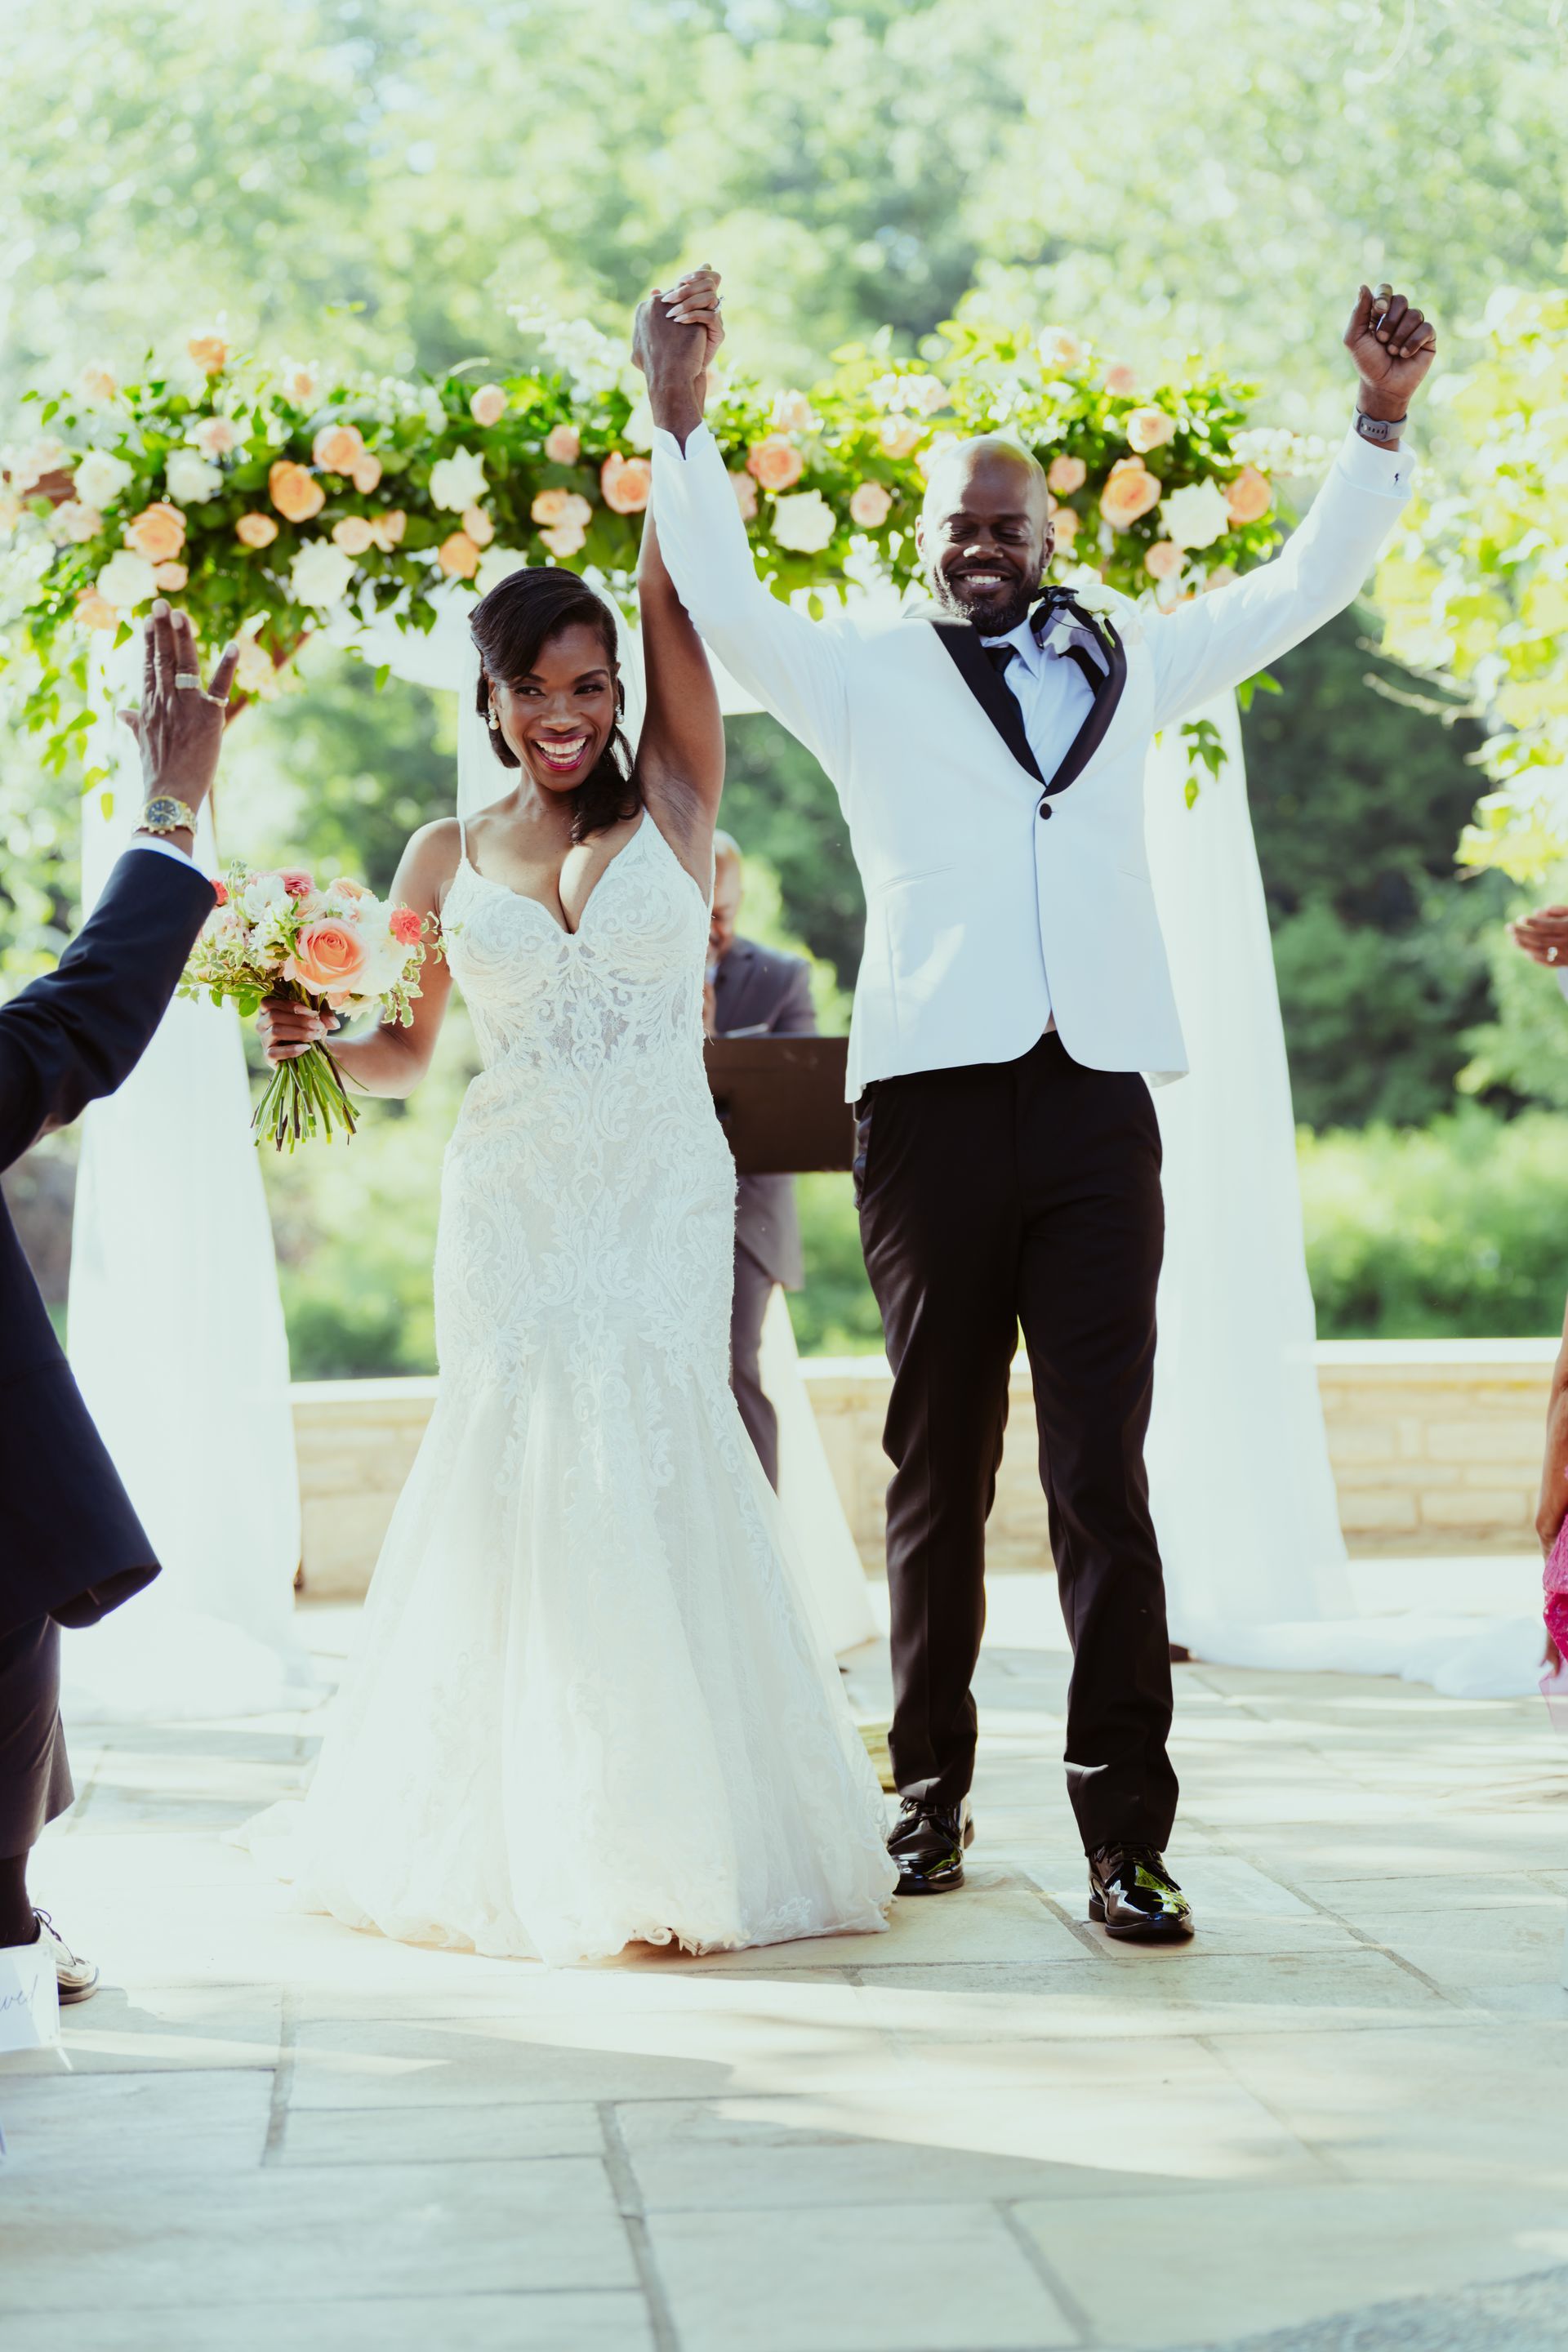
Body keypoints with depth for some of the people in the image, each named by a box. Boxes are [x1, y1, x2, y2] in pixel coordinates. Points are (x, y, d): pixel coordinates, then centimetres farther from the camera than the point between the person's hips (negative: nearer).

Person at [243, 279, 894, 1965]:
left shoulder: (670, 808, 6)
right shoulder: (448, 857, 11)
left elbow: (678, 609, -4)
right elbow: (401, 1048, 17)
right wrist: (309, 1036, -4)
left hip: (663, 1191, -1)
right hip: (511, 1196, 1)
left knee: (649, 1475, -7)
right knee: (517, 1478, -2)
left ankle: (676, 1819, 3)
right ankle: (519, 1837, 9)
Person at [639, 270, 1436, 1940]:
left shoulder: (1125, 664, 19)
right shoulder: (862, 673, 12)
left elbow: (1303, 589, 21)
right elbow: (719, 600, 0)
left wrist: (1380, 421, 12)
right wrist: (678, 422, -10)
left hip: (1097, 1101, 1)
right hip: (932, 1099, -1)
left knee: (1103, 1473, -5)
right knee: (940, 1472, 6)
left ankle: (1125, 1837, -6)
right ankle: (930, 1799, 16)